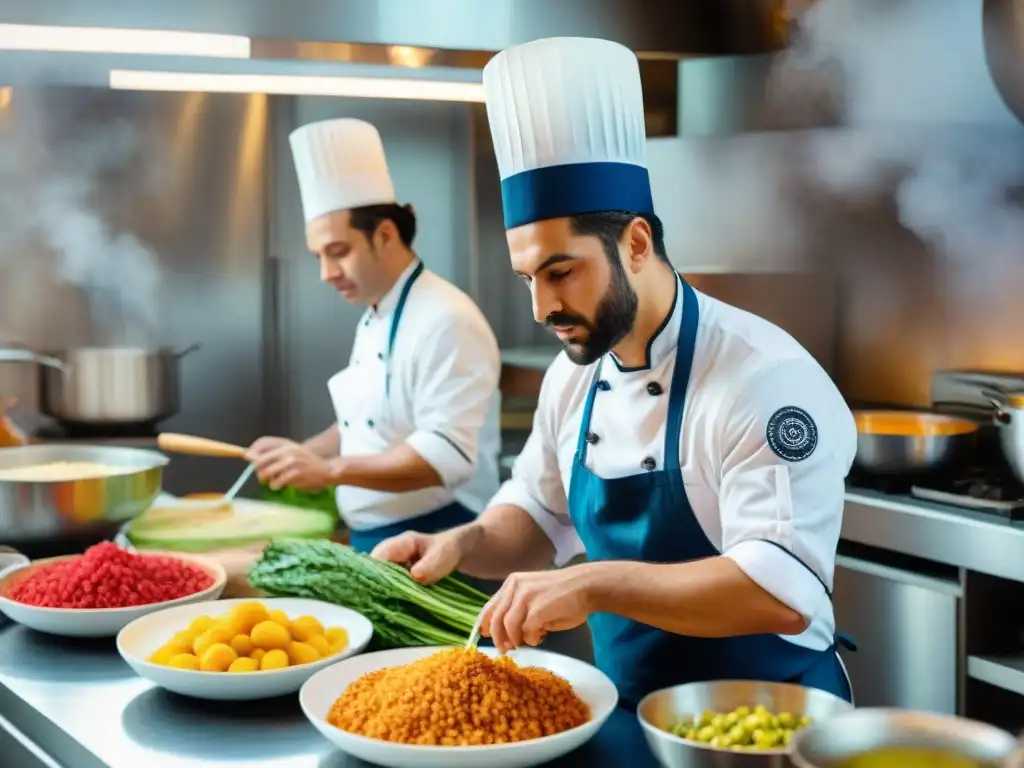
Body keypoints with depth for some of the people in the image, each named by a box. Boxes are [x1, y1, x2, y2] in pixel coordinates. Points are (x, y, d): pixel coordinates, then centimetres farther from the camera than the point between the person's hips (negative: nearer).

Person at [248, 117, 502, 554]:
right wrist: (306, 453, 6)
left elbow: (447, 455, -26)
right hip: (373, 543, 9)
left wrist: (329, 470, -28)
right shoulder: (375, 319, 12)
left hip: (434, 548, -9)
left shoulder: (446, 322, -19)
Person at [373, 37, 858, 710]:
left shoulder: (763, 377, -20)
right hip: (629, 715, 6)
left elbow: (784, 590, -28)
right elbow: (539, 515, 16)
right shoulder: (575, 375, 3)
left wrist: (594, 585, -33)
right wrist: (464, 545, -4)